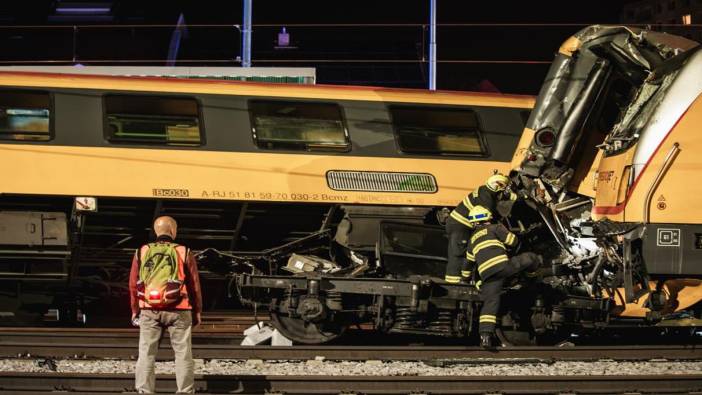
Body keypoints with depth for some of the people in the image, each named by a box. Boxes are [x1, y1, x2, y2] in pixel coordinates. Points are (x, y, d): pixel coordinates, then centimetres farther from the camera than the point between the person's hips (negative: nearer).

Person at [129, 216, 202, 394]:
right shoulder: (184, 253, 1)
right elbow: (194, 285, 3)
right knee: (183, 353, 4)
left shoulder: (141, 252, 7)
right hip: (178, 311, -1)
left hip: (149, 311, 2)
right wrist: (197, 311, 12)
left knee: (146, 353, 4)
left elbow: (133, 285, 9)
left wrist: (135, 310, 17)